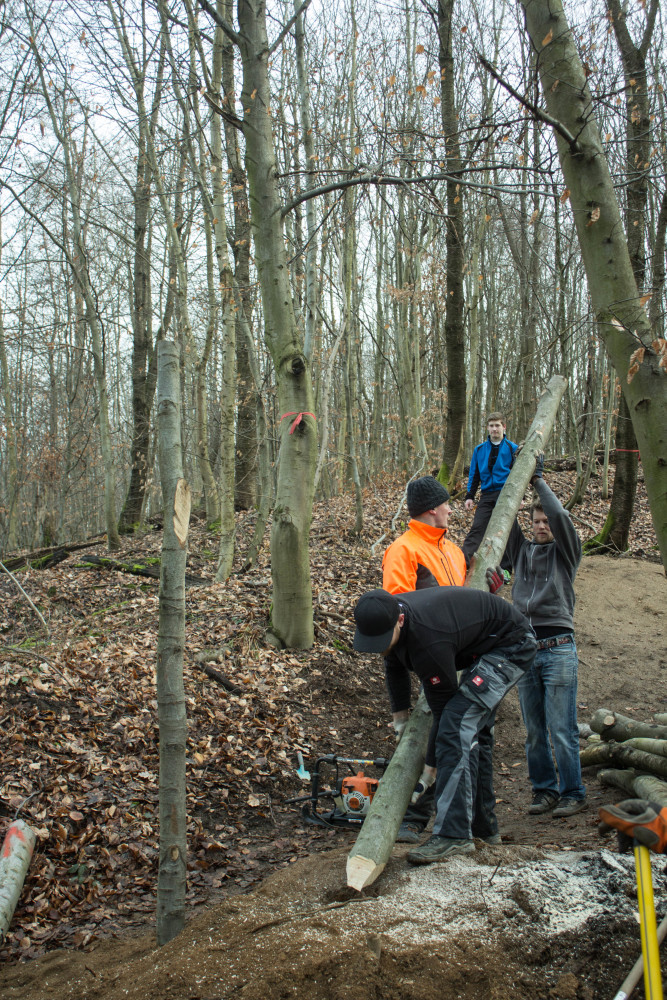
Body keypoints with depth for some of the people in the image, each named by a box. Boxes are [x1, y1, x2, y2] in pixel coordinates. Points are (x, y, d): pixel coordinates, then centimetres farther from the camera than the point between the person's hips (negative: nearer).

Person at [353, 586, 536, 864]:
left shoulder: (428, 642, -36)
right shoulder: (385, 619, -10)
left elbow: (443, 703, -22)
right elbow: (395, 670, 12)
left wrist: (431, 766, -11)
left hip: (511, 646, -10)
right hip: (481, 648, 10)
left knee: (457, 725, -21)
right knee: (468, 731, 12)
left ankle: (453, 835, -21)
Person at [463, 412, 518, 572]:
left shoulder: (513, 449, 3)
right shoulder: (480, 449, 11)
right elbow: (474, 474, 15)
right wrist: (470, 496, 7)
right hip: (487, 495, 2)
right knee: (477, 529, -8)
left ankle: (505, 568, 9)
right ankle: (462, 562, -17)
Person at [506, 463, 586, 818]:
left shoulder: (565, 552, 4)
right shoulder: (521, 550, 14)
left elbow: (560, 515, -12)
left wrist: (538, 478, -2)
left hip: (558, 649, -4)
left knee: (562, 730, -3)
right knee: (533, 731, 9)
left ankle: (573, 793, 8)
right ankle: (544, 790, 19)